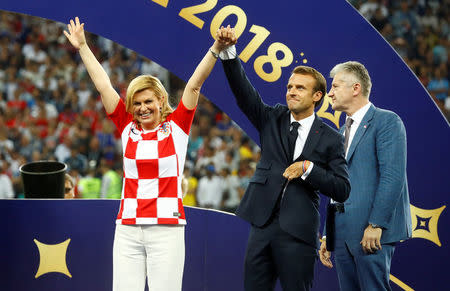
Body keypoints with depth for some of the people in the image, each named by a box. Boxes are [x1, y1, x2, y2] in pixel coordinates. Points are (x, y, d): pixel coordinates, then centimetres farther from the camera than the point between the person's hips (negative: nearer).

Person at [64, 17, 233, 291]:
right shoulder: (128, 127, 8)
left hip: (166, 227, -3)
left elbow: (195, 85, -5)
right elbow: (104, 86, 11)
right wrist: (83, 47, 14)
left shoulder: (176, 126, 3)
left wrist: (216, 50, -13)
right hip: (128, 227, 3)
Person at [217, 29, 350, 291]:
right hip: (263, 224, 3)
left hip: (298, 230, -3)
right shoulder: (273, 119, 11)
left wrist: (308, 169, -13)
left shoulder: (330, 139, 3)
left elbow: (343, 190, -1)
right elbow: (244, 93, -3)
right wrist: (229, 53, -17)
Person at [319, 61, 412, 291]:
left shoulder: (386, 122, -3)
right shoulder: (343, 131, 22)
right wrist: (328, 236, 17)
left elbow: (393, 177, -13)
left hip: (372, 233, -8)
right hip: (341, 233, 8)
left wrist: (376, 225, -20)